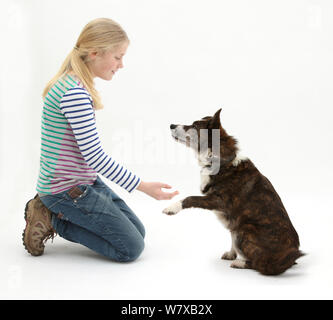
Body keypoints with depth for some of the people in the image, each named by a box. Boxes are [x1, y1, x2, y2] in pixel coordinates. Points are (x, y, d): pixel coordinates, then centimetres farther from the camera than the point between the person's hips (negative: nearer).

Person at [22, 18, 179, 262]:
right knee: (131, 248, -8)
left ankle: (55, 213, 13)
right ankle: (53, 220, 0)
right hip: (66, 188, -10)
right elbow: (94, 155, -23)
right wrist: (143, 186, -18)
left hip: (85, 181, 10)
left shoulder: (75, 86, 8)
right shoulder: (74, 93, -24)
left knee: (138, 231, 14)